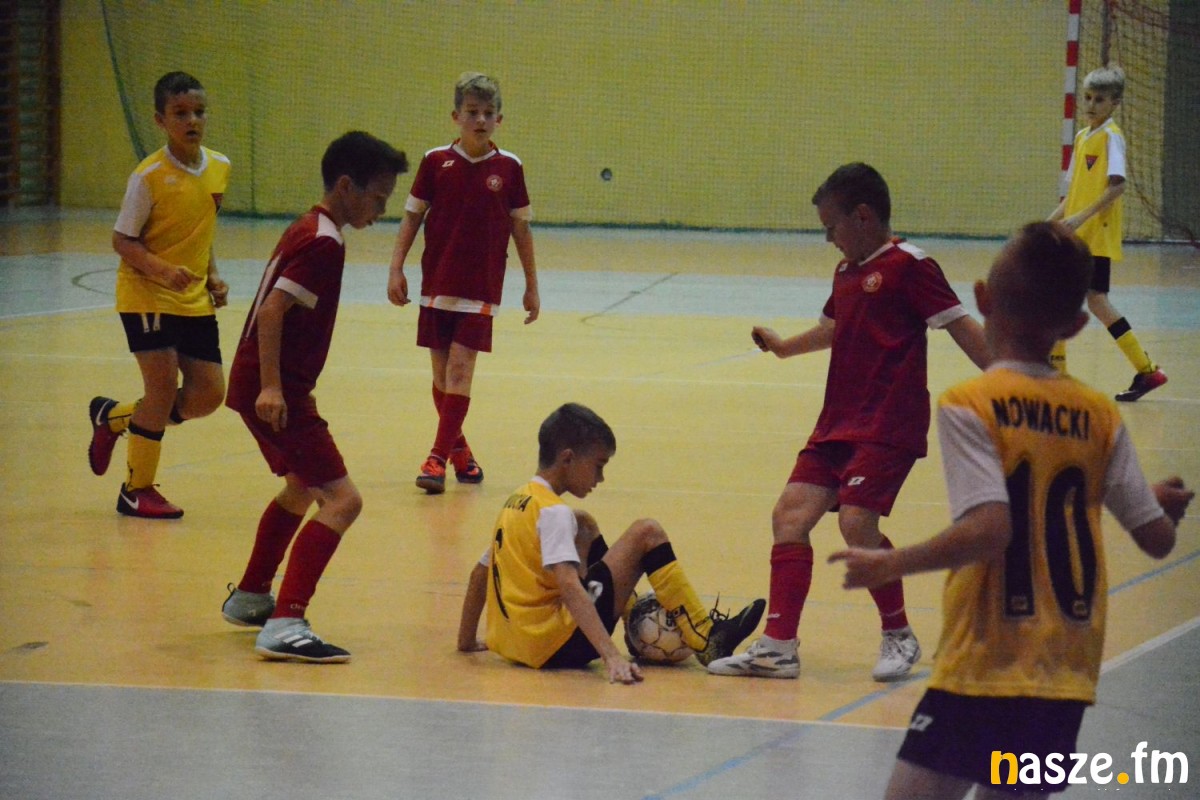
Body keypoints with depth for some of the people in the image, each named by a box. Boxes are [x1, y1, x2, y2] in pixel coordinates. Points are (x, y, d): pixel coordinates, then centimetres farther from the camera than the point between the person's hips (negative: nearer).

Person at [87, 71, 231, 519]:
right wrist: (162, 270, -27)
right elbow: (122, 240, -12)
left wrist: (212, 276, 5)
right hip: (147, 297, -7)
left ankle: (113, 417, 26)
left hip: (194, 301, 7)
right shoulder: (149, 176, -16)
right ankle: (137, 490, 5)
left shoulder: (219, 168, 3)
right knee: (164, 384, -12)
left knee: (208, 393, 4)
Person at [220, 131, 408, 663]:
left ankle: (249, 598, 45)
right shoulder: (323, 244, -16)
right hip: (276, 390, -11)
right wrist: (271, 387, -29)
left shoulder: (307, 230, 15)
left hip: (264, 385, 11)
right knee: (342, 500, -17)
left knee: (302, 488, 31)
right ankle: (285, 626, -26)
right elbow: (272, 312, -24)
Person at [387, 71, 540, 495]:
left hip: (481, 288, -2)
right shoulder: (435, 162, -1)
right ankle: (457, 448, 27)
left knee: (460, 369, -10)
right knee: (442, 373, 8)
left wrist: (531, 286, 8)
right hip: (437, 285, 2)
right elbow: (412, 216, 4)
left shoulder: (508, 168, -2)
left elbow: (520, 227, 5)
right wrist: (396, 269, -4)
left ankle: (439, 458, -10)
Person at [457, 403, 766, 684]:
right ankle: (708, 639, -7)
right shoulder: (554, 512, -13)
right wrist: (612, 656, -36)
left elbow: (479, 573, 22)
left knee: (584, 525, 26)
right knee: (646, 533, -6)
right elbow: (569, 586, -27)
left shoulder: (514, 502, 14)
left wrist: (467, 641, 32)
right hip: (558, 646, -10)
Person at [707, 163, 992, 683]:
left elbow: (960, 325, -12)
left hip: (889, 426, -9)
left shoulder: (908, 266, -8)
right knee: (791, 514, 1)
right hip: (838, 424, 9)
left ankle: (899, 636, 0)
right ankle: (778, 648, 5)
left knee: (856, 522, -21)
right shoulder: (847, 273, 17)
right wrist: (785, 346, 49)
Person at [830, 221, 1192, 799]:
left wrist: (889, 565, -11)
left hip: (986, 665, -6)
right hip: (1069, 672, 6)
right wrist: (1167, 503, 29)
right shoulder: (1099, 416, 6)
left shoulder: (969, 406, -9)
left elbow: (989, 530, -22)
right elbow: (1157, 538, 7)